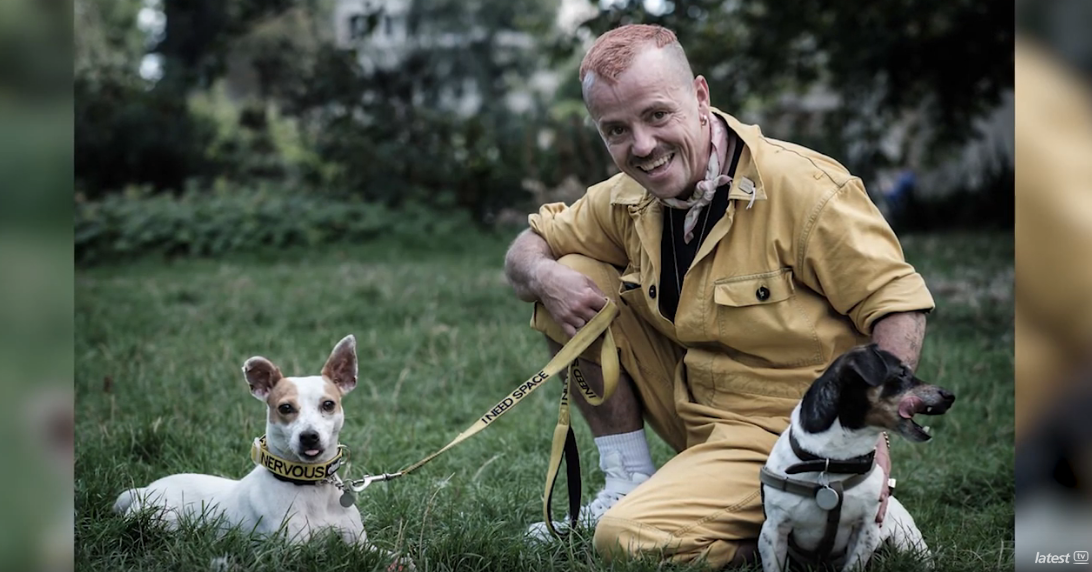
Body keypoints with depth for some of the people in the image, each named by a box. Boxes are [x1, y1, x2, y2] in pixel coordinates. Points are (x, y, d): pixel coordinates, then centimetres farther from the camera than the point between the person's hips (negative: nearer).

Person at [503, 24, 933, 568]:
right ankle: (630, 483, 4)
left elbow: (899, 303, -15)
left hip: (785, 433, -7)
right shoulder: (627, 198, -1)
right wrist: (544, 276, -14)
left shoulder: (805, 188, -20)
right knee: (575, 279, -3)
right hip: (695, 411, 7)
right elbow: (528, 247, 12)